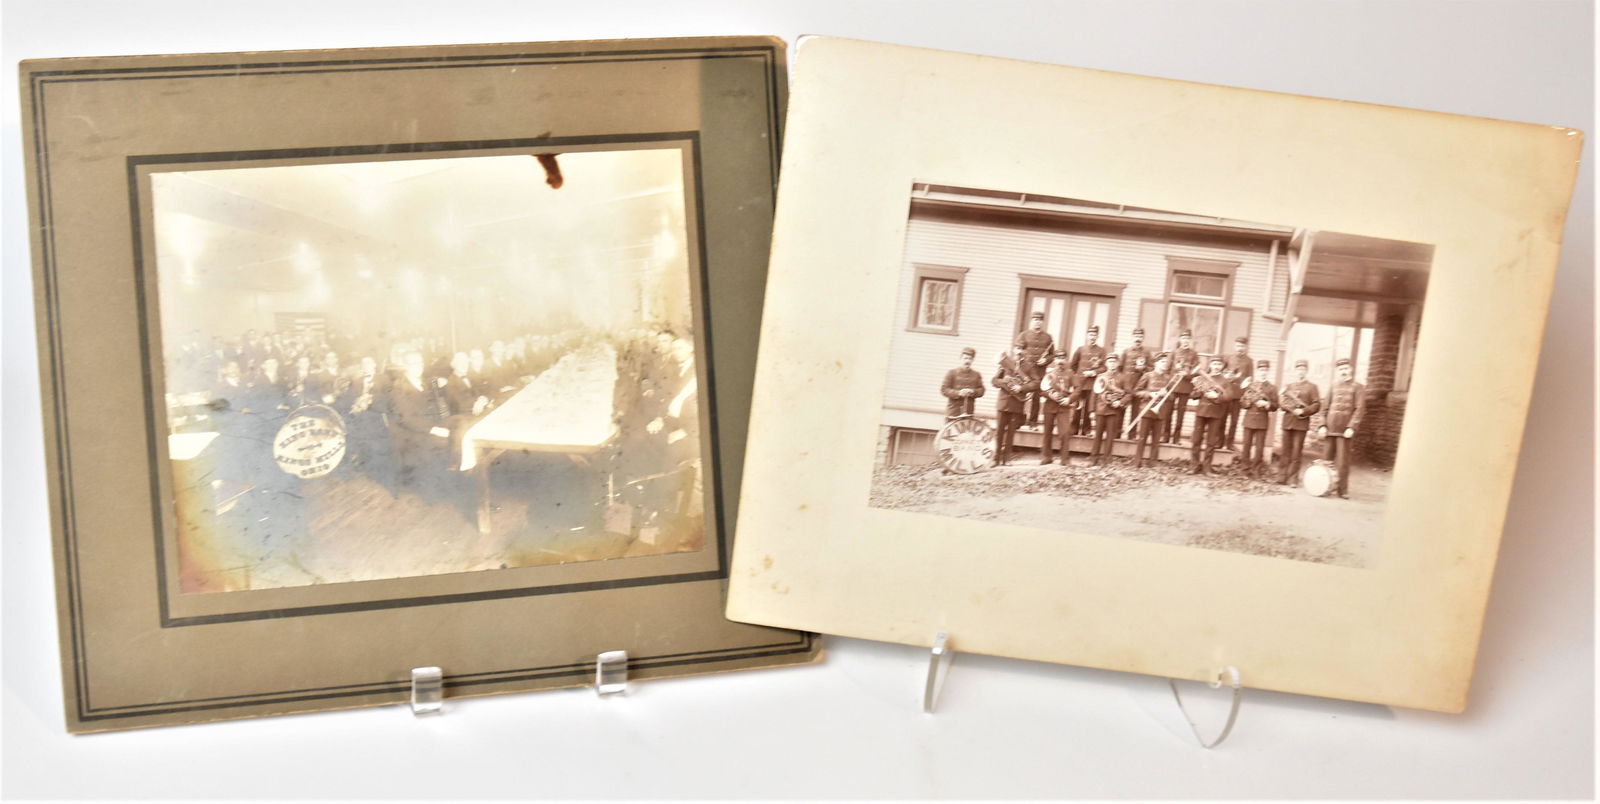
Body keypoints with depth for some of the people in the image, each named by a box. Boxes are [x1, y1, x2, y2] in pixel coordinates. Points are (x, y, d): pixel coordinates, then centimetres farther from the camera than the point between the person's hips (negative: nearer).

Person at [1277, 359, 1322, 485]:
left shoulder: (1312, 387, 6)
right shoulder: (1288, 386, 17)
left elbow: (1317, 405, -2)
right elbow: (1281, 401, 6)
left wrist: (1303, 411, -15)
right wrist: (1292, 409, -11)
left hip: (1302, 422, -3)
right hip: (1287, 421, 3)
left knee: (1296, 452, -5)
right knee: (1286, 450, 3)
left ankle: (1292, 478, -4)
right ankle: (1285, 475, 8)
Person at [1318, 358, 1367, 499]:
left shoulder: (1358, 388, 3)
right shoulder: (1333, 388, 16)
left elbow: (1360, 410, -6)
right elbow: (1326, 408, 14)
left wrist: (1351, 427, -16)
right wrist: (1323, 425, 1)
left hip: (1345, 430, -4)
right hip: (1330, 429, 4)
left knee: (1342, 461, -3)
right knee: (1326, 459, 6)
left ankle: (1342, 490, 2)